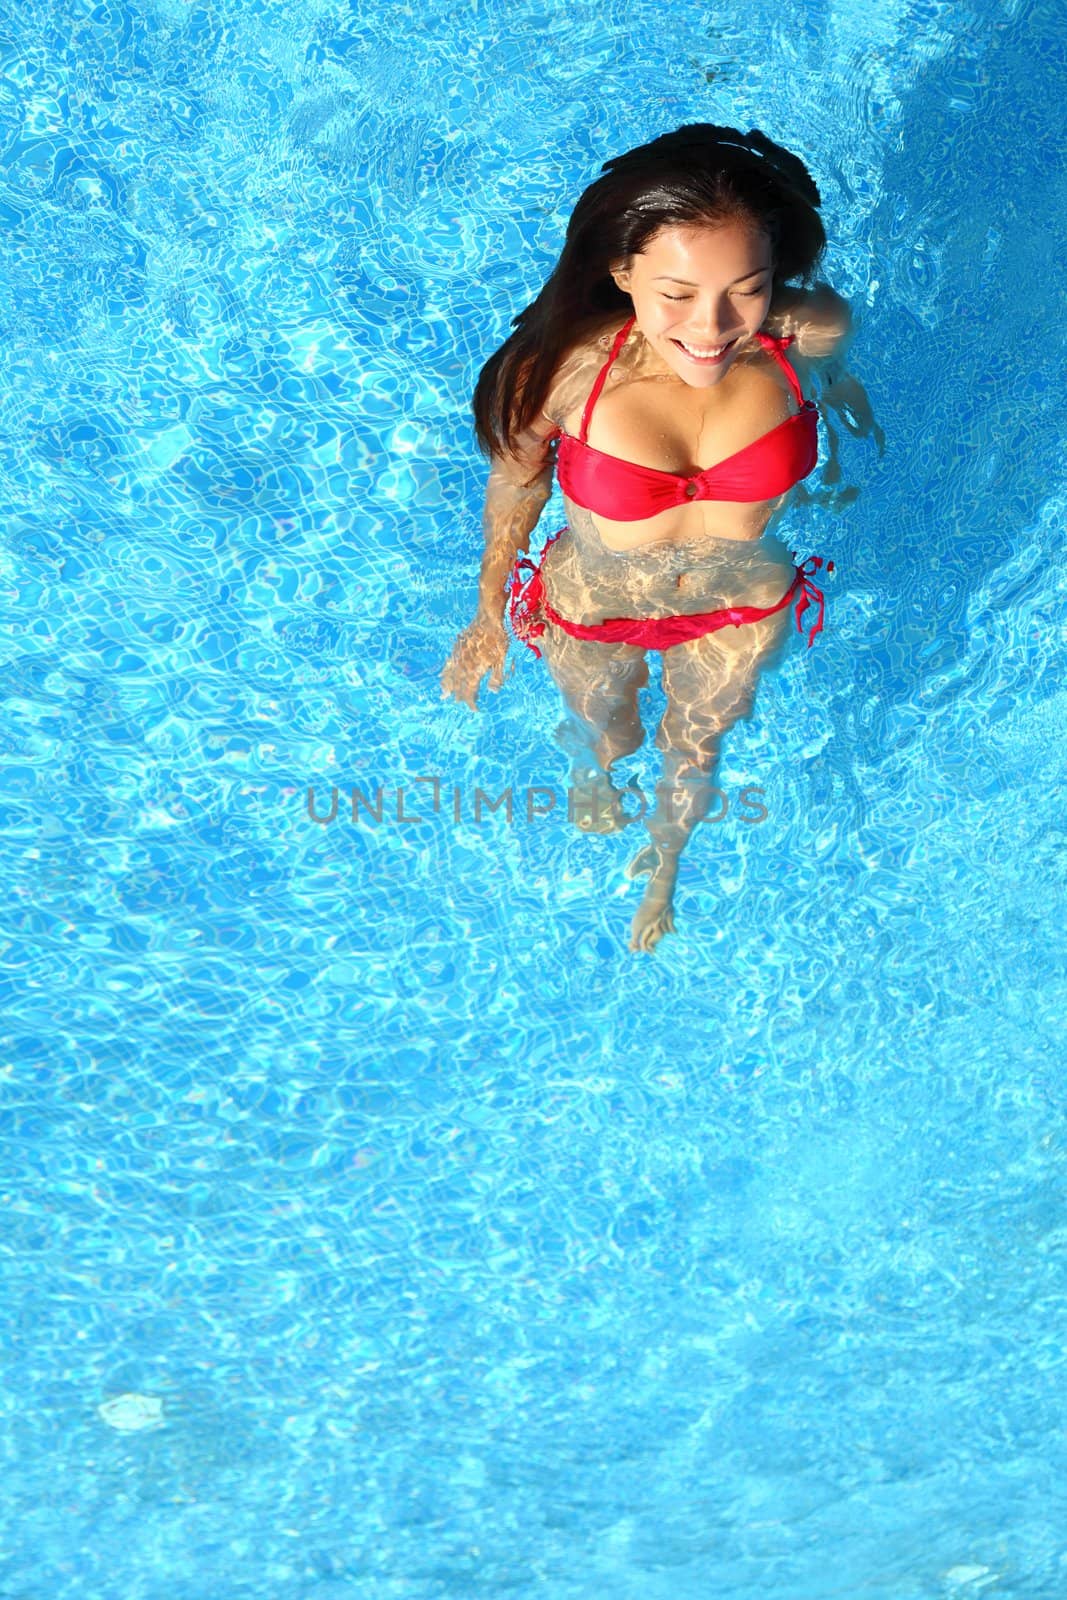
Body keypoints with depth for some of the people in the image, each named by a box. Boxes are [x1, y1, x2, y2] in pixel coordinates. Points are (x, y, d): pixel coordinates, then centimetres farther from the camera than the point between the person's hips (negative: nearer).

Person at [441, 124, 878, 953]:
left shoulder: (807, 330, -31)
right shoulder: (566, 366, -36)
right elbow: (515, 481, -15)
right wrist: (490, 617, -1)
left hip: (743, 606, 2)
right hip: (592, 609, -1)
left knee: (695, 746, 31)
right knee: (608, 734, 31)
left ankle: (665, 861, 67)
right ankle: (590, 762, 73)